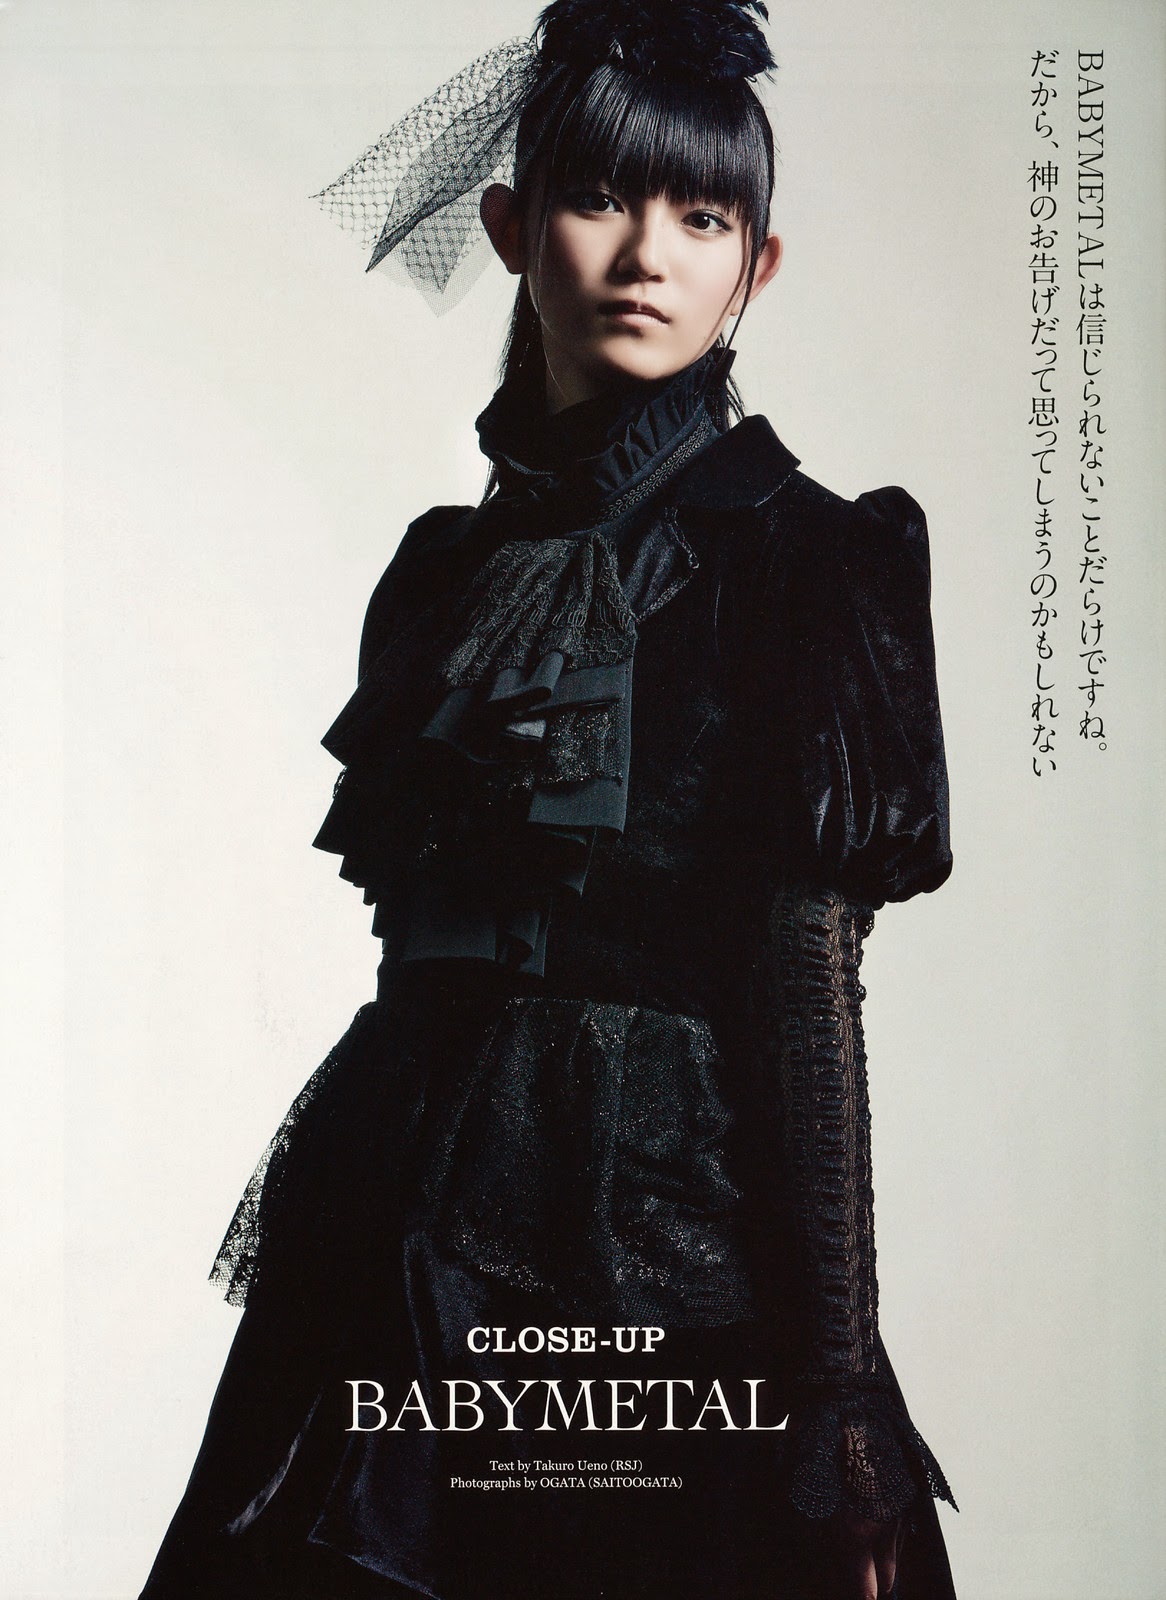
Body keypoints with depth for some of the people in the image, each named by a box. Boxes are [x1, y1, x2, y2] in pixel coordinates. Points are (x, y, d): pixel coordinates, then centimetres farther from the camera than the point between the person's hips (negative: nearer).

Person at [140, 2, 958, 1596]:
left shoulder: (786, 552, -6)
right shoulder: (447, 563, 10)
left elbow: (809, 970, -11)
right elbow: (423, 945, 12)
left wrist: (839, 1372, -13)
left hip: (662, 1233, -5)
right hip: (397, 1245, 6)